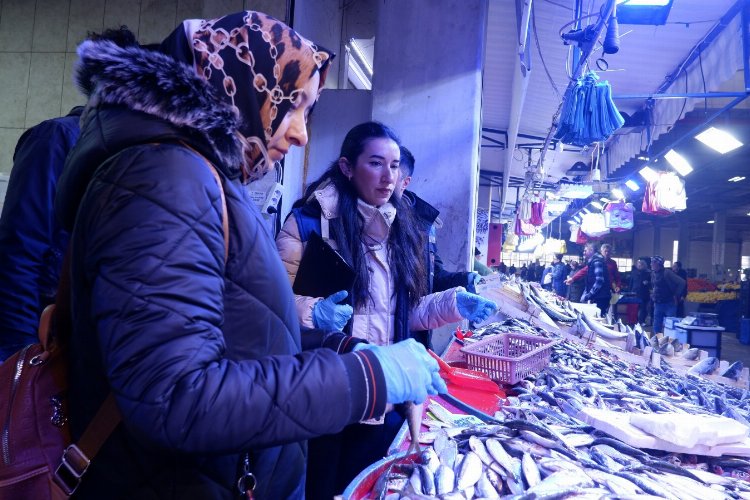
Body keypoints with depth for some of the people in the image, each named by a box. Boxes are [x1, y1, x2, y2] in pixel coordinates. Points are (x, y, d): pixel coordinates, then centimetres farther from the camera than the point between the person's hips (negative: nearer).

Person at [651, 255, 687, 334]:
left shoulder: (667, 273, -15)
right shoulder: (653, 273, 8)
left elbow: (682, 283, -15)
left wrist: (676, 296, -12)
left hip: (669, 304, -7)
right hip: (657, 304, 7)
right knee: (657, 327, 8)